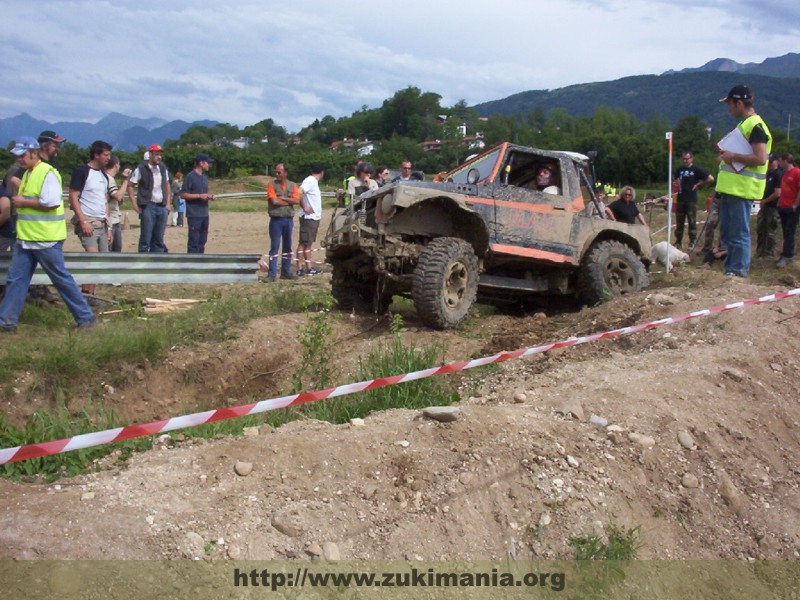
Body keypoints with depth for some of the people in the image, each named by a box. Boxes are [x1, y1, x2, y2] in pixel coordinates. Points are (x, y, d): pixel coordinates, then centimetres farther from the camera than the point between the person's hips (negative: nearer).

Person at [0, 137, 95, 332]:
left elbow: (51, 203, -24)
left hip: (46, 240, -9)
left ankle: (86, 317, 8)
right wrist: (19, 202, 7)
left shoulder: (47, 173, -14)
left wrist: (24, 202, -16)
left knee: (61, 279, -1)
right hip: (25, 239, 9)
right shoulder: (28, 173, 16)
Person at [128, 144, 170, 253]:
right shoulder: (141, 169, -6)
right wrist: (135, 204, -9)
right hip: (148, 207, -6)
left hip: (162, 207, 6)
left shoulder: (163, 168, 11)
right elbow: (130, 185, -5)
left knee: (159, 239, 9)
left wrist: (168, 203, 13)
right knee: (146, 239, -3)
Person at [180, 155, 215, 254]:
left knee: (202, 240, 12)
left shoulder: (205, 176, 15)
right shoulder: (190, 176, -10)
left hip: (204, 215, 8)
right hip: (194, 215, -8)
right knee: (194, 241, -7)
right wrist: (199, 196, -18)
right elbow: (183, 194, -12)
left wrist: (209, 196, 4)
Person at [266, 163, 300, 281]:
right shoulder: (272, 184, -1)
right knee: (274, 247, -3)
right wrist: (289, 201, -7)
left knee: (287, 247, 10)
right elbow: (274, 201, -14)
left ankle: (286, 272, 19)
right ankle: (272, 274, -2)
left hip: (289, 219, 3)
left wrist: (283, 198, -12)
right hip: (276, 220, -3)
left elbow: (297, 200, -6)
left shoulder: (292, 185, 7)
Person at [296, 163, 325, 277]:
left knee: (309, 243, 12)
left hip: (314, 217, 9)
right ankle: (300, 269, -2)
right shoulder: (309, 181, -14)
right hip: (308, 217, -9)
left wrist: (318, 212, 10)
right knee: (303, 243, -5)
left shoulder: (313, 182, 14)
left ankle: (309, 268, 18)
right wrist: (304, 207, -20)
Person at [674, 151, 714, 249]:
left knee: (692, 222, -1)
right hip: (680, 199, 5)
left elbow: (711, 179, -6)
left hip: (691, 199, -5)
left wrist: (698, 184, -5)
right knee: (679, 222, 6)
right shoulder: (680, 170, 11)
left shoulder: (696, 169, -3)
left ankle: (692, 242, 5)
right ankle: (678, 242, 13)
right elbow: (676, 179, 33)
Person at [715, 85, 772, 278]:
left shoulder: (755, 126, -14)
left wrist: (733, 156, -18)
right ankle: (731, 267, 24)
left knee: (739, 233, -6)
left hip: (742, 189, -10)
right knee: (727, 232, 15)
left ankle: (738, 271, -1)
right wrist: (725, 157, 10)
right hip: (731, 187, 10)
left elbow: (760, 159, -23)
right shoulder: (744, 124, 18)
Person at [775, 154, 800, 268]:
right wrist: (780, 203, 13)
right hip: (783, 207, 8)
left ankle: (787, 257, -7)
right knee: (786, 233, 9)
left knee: (789, 233, -7)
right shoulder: (784, 174, 15)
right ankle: (787, 255, 13)